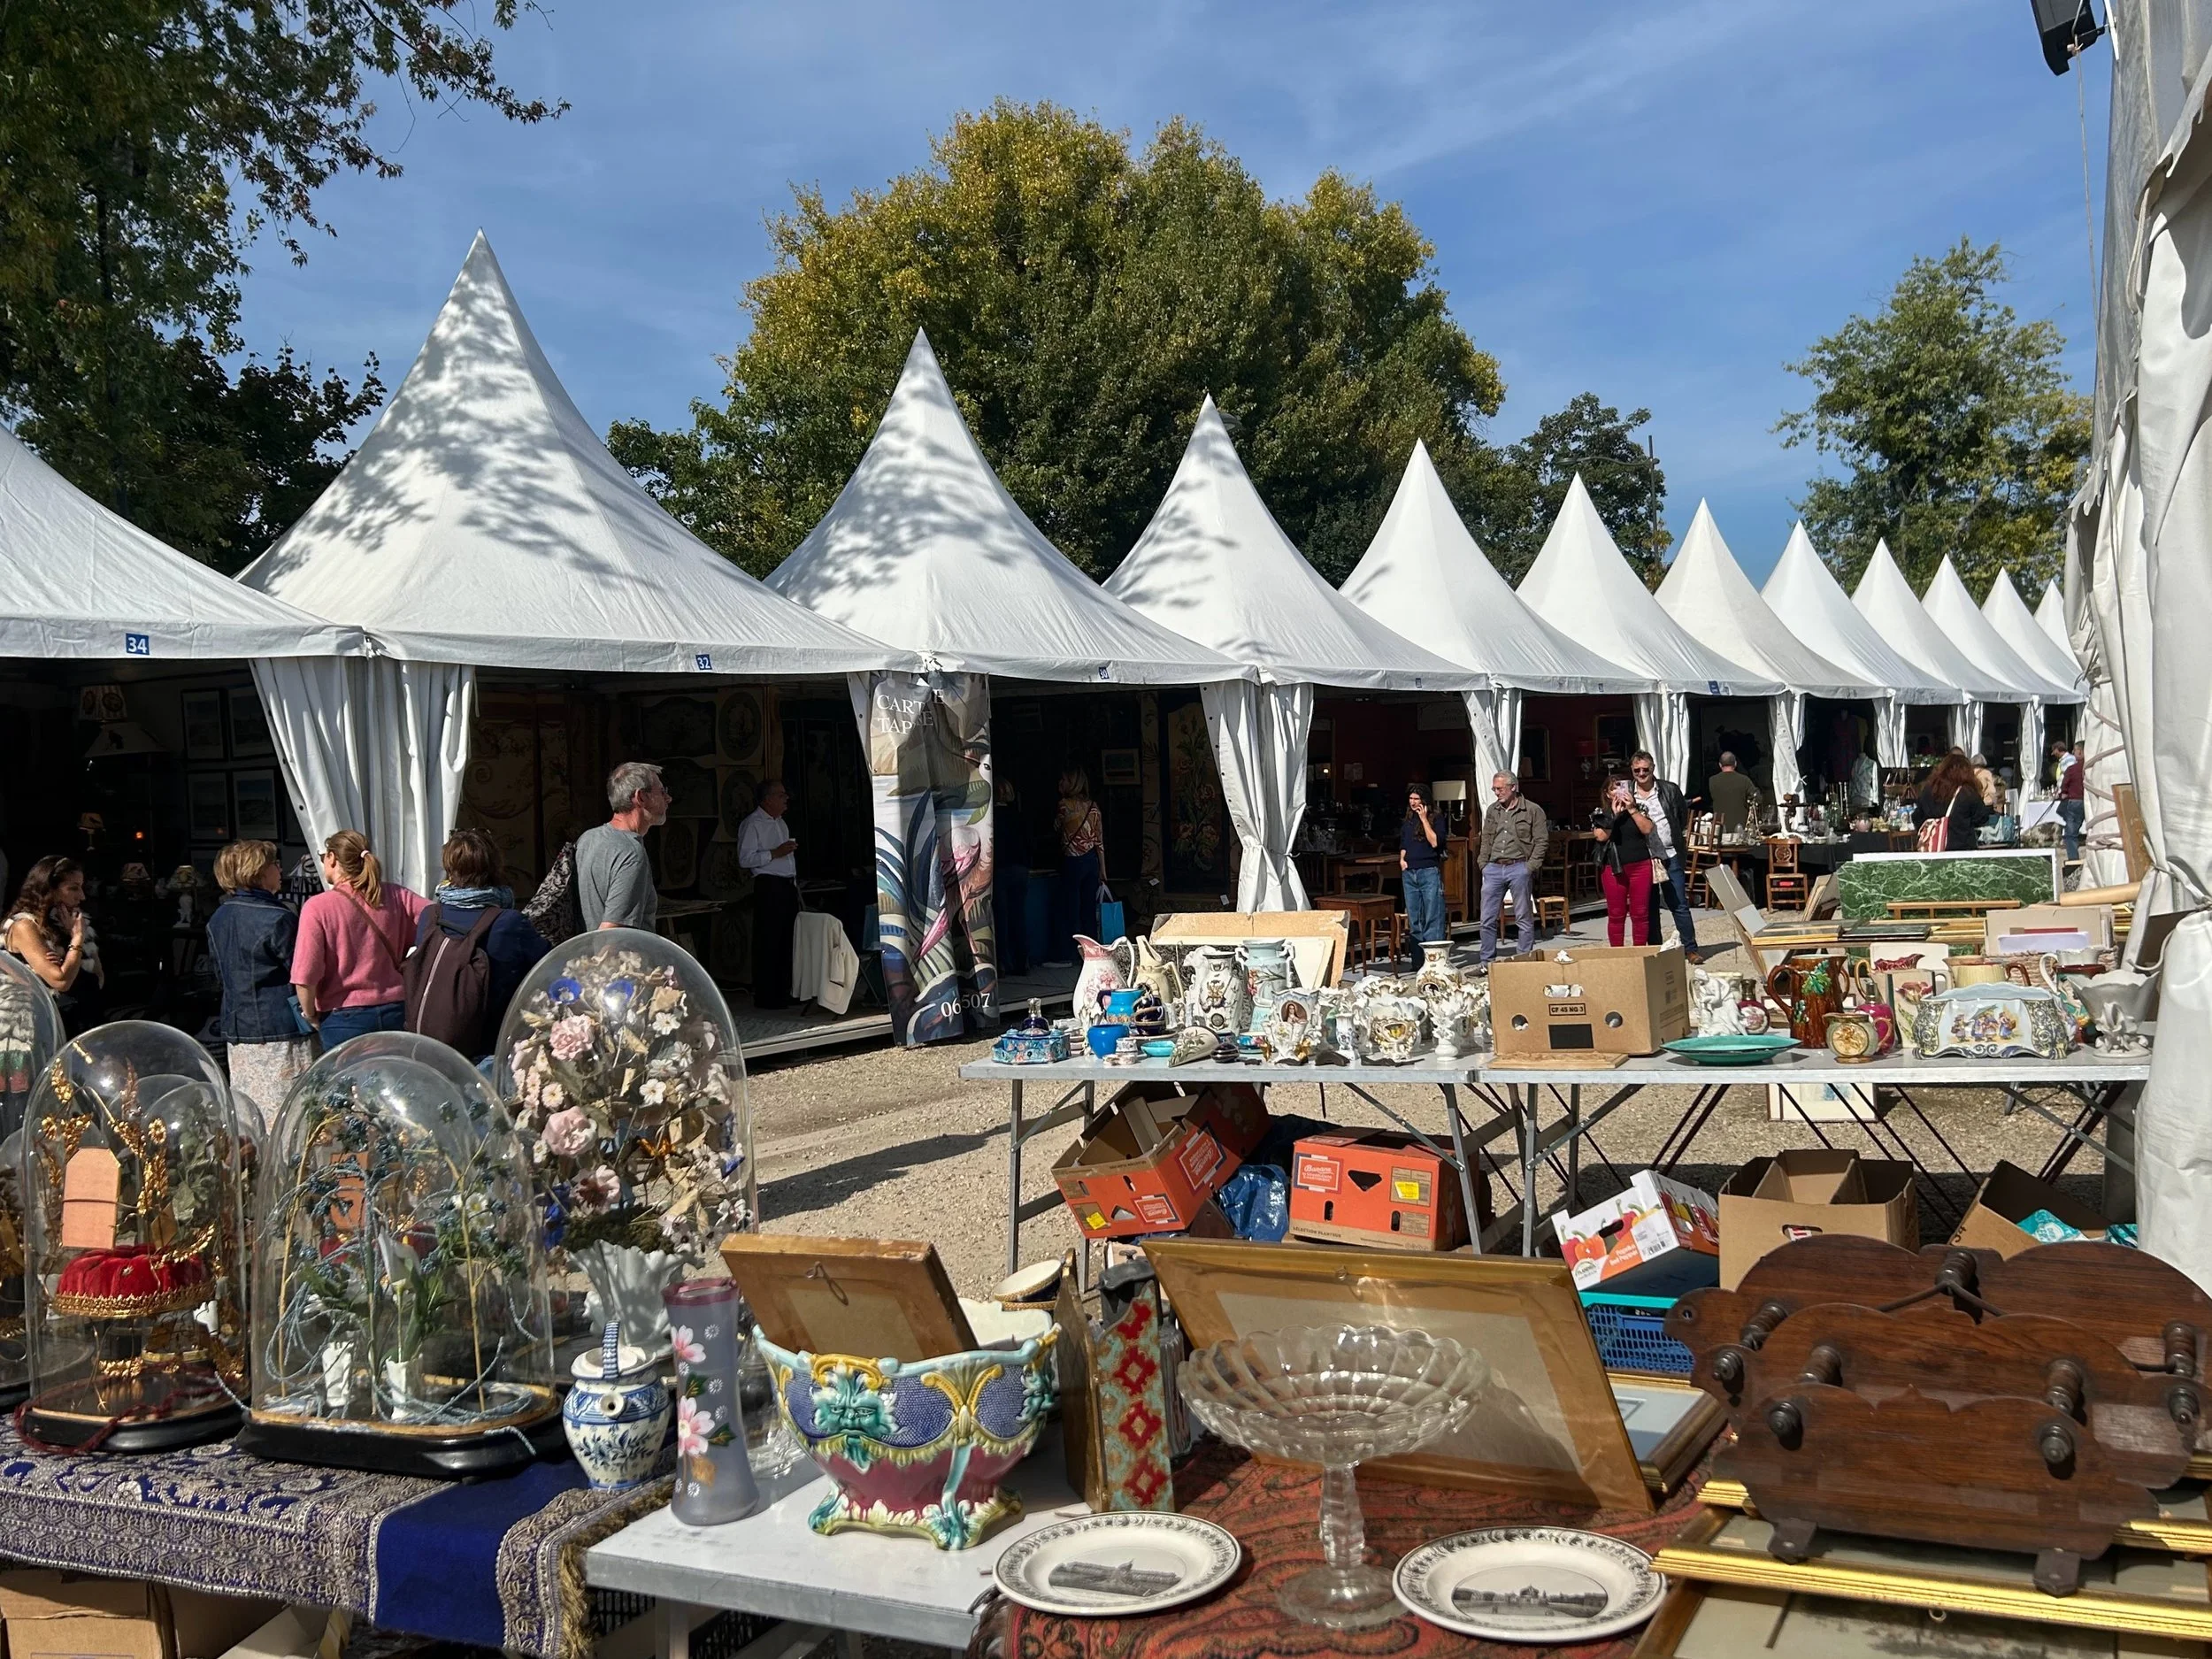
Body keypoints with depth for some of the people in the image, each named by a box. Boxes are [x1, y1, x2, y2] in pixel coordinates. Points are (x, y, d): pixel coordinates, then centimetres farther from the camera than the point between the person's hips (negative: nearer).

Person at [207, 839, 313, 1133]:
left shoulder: (217, 919, 8)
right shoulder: (278, 918, -15)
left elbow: (220, 974, 18)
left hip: (236, 1029, 8)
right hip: (280, 1031, -8)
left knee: (245, 1115, 11)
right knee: (284, 1120, -5)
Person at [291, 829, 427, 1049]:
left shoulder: (317, 907, -11)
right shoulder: (395, 896, -1)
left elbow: (305, 976, -15)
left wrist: (310, 1015, 2)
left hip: (344, 1018, -3)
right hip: (395, 1012, 4)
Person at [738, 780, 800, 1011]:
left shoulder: (780, 823, 20)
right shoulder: (752, 824, -8)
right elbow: (745, 858, -16)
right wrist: (775, 853, -19)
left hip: (788, 886, 9)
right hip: (768, 886, -9)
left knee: (787, 941, 10)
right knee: (768, 942, -7)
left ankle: (783, 991, 18)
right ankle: (765, 996, -3)